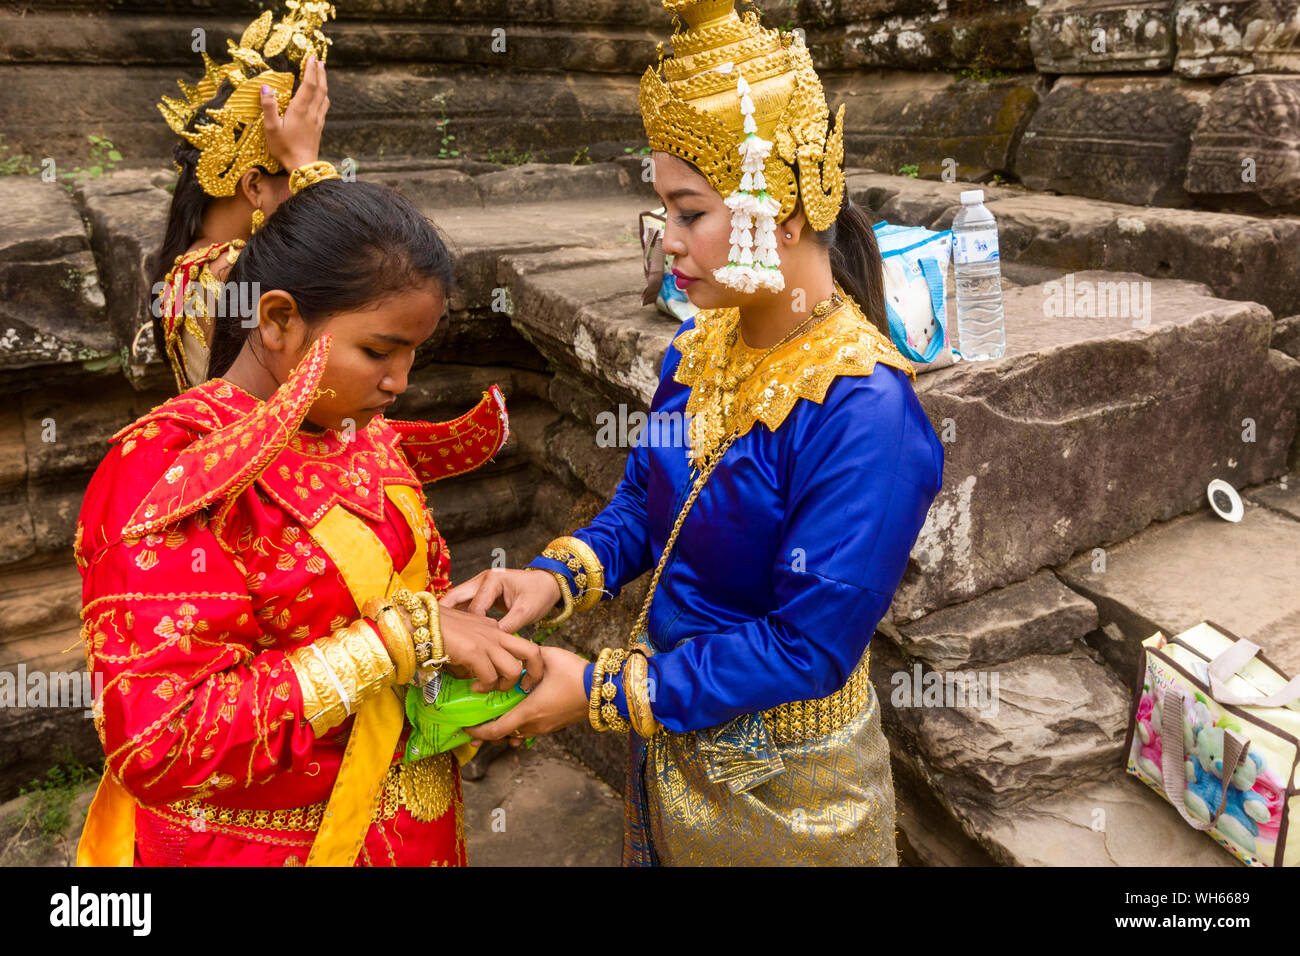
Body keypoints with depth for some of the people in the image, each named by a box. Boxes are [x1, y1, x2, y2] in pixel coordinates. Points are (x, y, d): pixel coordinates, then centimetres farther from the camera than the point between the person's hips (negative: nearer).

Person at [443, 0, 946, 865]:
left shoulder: (864, 413, -29)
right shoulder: (700, 346, -6)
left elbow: (807, 647, -26)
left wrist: (602, 692, -24)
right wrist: (555, 577, -13)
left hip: (780, 786, -6)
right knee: (664, 852, 28)